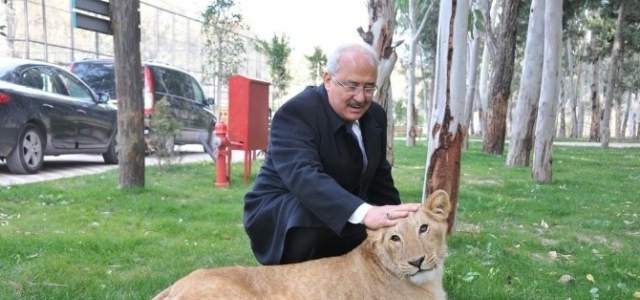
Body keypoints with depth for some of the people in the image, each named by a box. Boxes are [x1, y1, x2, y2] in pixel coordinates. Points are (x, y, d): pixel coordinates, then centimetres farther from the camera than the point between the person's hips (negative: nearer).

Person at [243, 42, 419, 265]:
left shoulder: (375, 116, 1)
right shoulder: (295, 112, -23)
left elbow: (379, 176, 12)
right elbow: (303, 175, -40)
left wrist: (394, 219, 5)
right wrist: (364, 212, -53)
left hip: (346, 216, 7)